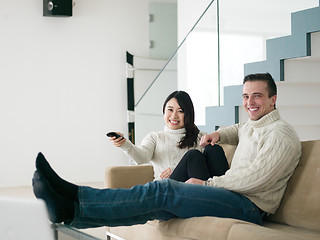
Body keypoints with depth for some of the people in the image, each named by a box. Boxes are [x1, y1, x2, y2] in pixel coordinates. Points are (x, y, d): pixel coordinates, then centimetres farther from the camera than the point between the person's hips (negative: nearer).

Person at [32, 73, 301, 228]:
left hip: (249, 207, -8)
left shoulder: (282, 136, -6)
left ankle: (73, 204, -27)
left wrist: (206, 183, -7)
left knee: (163, 191, -24)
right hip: (232, 198, 8)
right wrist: (218, 134, 26)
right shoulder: (251, 126, 24)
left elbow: (253, 179, -15)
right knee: (159, 205, -14)